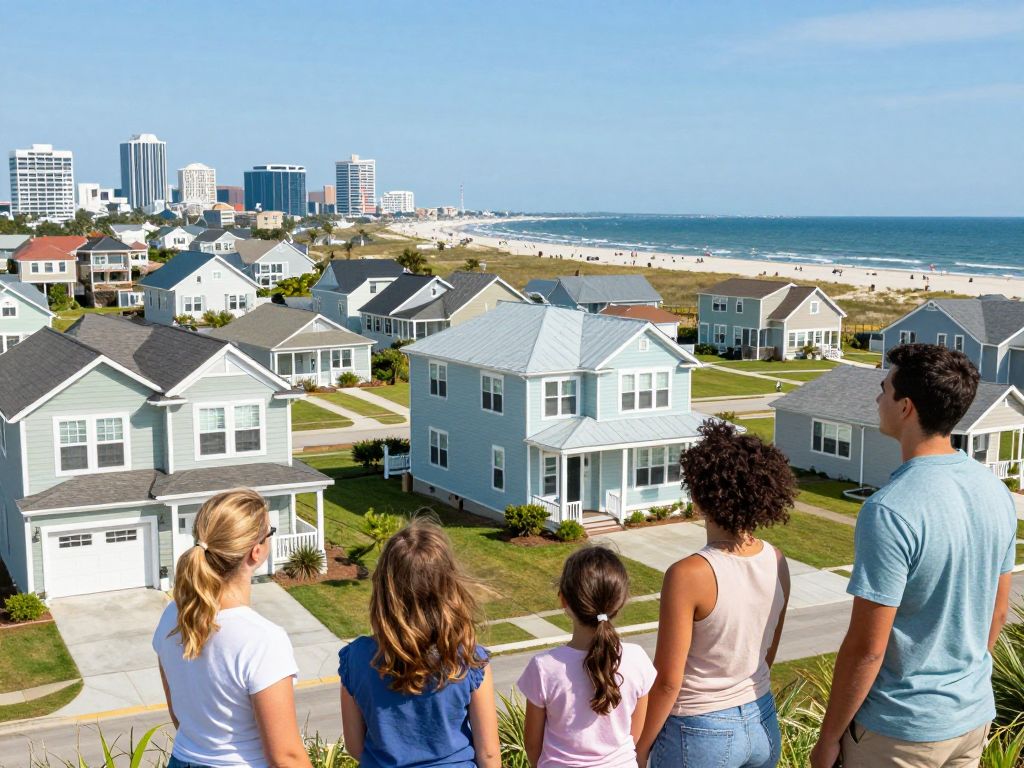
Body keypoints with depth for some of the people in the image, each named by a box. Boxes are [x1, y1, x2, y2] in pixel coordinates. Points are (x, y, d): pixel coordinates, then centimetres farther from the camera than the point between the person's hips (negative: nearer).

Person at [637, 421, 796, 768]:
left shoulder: (688, 575, -25)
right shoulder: (776, 562, -6)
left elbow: (667, 680, -18)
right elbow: (767, 656, 7)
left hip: (701, 733, -6)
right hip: (763, 725, 6)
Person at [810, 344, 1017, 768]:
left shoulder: (890, 511, -26)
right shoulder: (996, 492, -3)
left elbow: (866, 648, -22)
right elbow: (997, 611, 9)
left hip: (899, 731, -7)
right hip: (973, 716, 7)